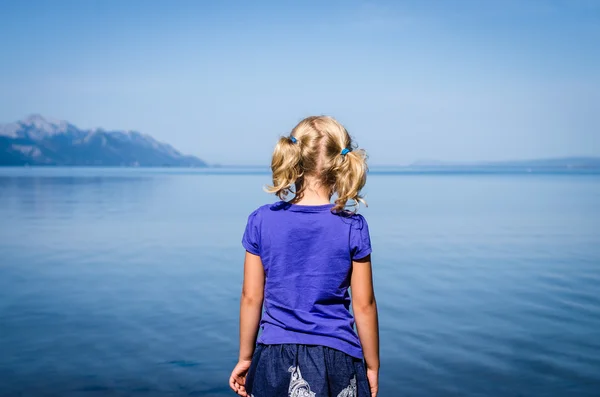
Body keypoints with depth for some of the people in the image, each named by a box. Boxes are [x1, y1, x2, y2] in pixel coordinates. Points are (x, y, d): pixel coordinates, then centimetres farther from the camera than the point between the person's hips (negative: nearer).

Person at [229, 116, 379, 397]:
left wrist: (245, 358, 13)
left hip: (275, 361, 2)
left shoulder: (261, 221, -4)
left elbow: (251, 297, 1)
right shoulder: (352, 227, -7)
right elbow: (364, 305, -3)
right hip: (336, 361, -2)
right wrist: (372, 366, 9)